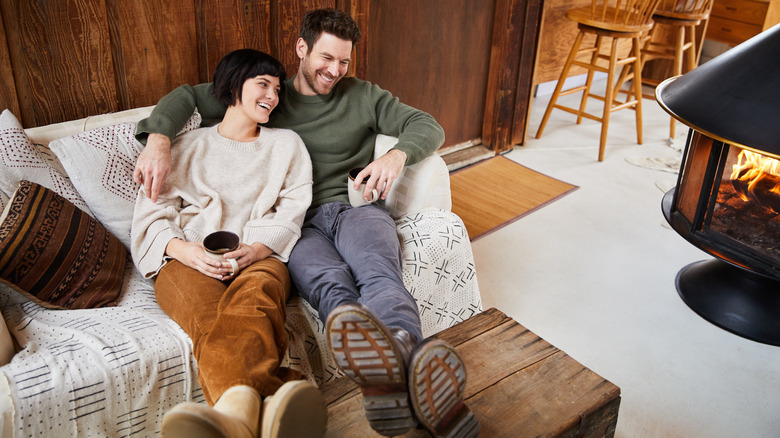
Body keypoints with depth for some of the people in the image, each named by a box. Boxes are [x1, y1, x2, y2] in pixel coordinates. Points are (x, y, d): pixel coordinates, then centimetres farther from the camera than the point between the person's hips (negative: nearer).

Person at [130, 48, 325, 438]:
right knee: (207, 313, -38)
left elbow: (290, 213, 12)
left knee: (256, 290, -40)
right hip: (188, 260, 0)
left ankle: (236, 406, -68)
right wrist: (185, 250, -11)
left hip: (258, 256, 1)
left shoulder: (286, 144, 25)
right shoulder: (186, 147, 23)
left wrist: (256, 249, -9)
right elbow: (151, 214, 12)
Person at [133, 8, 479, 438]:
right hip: (298, 224, -1)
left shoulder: (362, 96, 21)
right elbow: (185, 96, 18)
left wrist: (398, 154, -9)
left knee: (377, 271, -37)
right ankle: (387, 371, -69)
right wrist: (158, 140, -4)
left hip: (354, 206, 1)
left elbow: (428, 127, 15)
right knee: (331, 282, -38)